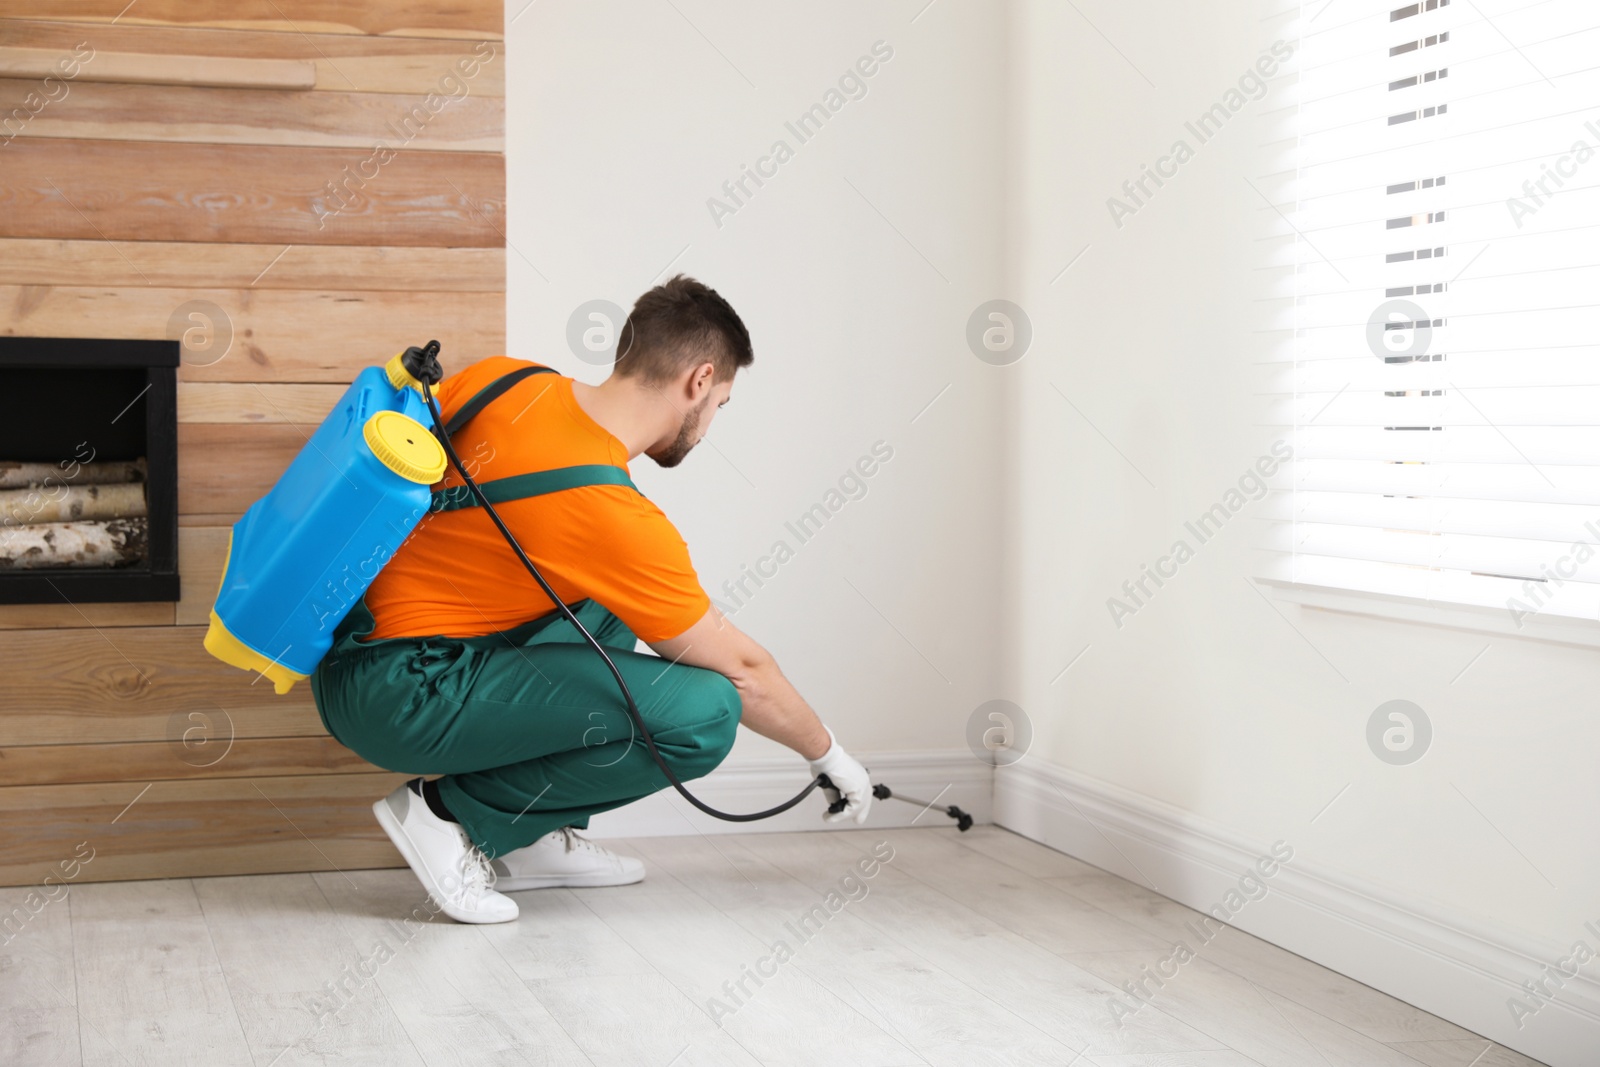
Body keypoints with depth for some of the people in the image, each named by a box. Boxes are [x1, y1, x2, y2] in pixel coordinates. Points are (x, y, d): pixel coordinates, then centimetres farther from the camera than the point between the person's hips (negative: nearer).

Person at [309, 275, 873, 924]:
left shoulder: (499, 379, 1)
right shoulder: (620, 522, -17)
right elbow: (743, 670, -5)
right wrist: (830, 755, 11)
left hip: (345, 644, 9)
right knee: (704, 715, -17)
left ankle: (527, 839, 16)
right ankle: (455, 813, -4)